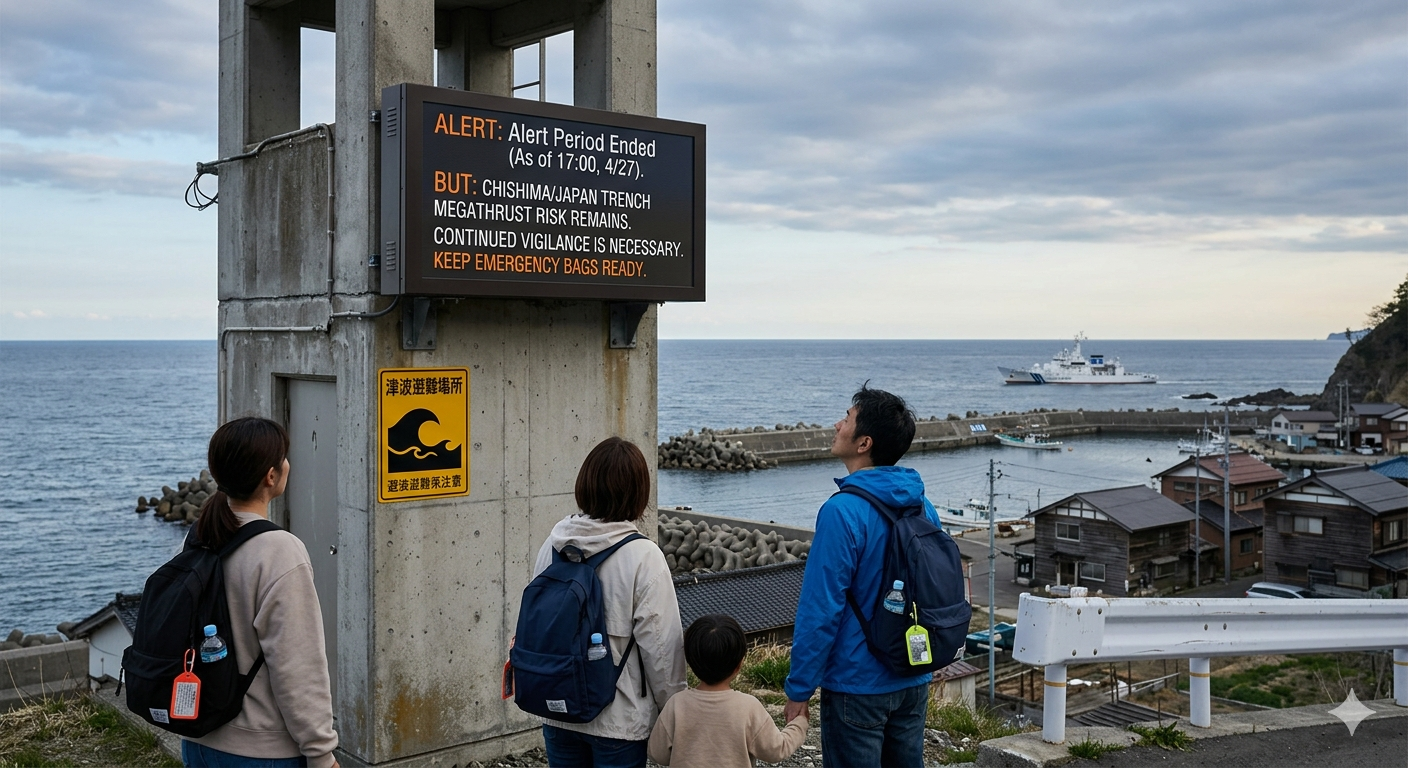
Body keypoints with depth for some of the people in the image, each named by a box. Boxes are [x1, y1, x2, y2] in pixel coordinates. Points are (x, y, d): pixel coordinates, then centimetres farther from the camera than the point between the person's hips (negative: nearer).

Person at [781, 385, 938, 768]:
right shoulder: (922, 506, 3)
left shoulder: (843, 512, -21)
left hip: (858, 685, -7)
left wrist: (798, 690, -12)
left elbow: (820, 610, -21)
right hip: (914, 681, 7)